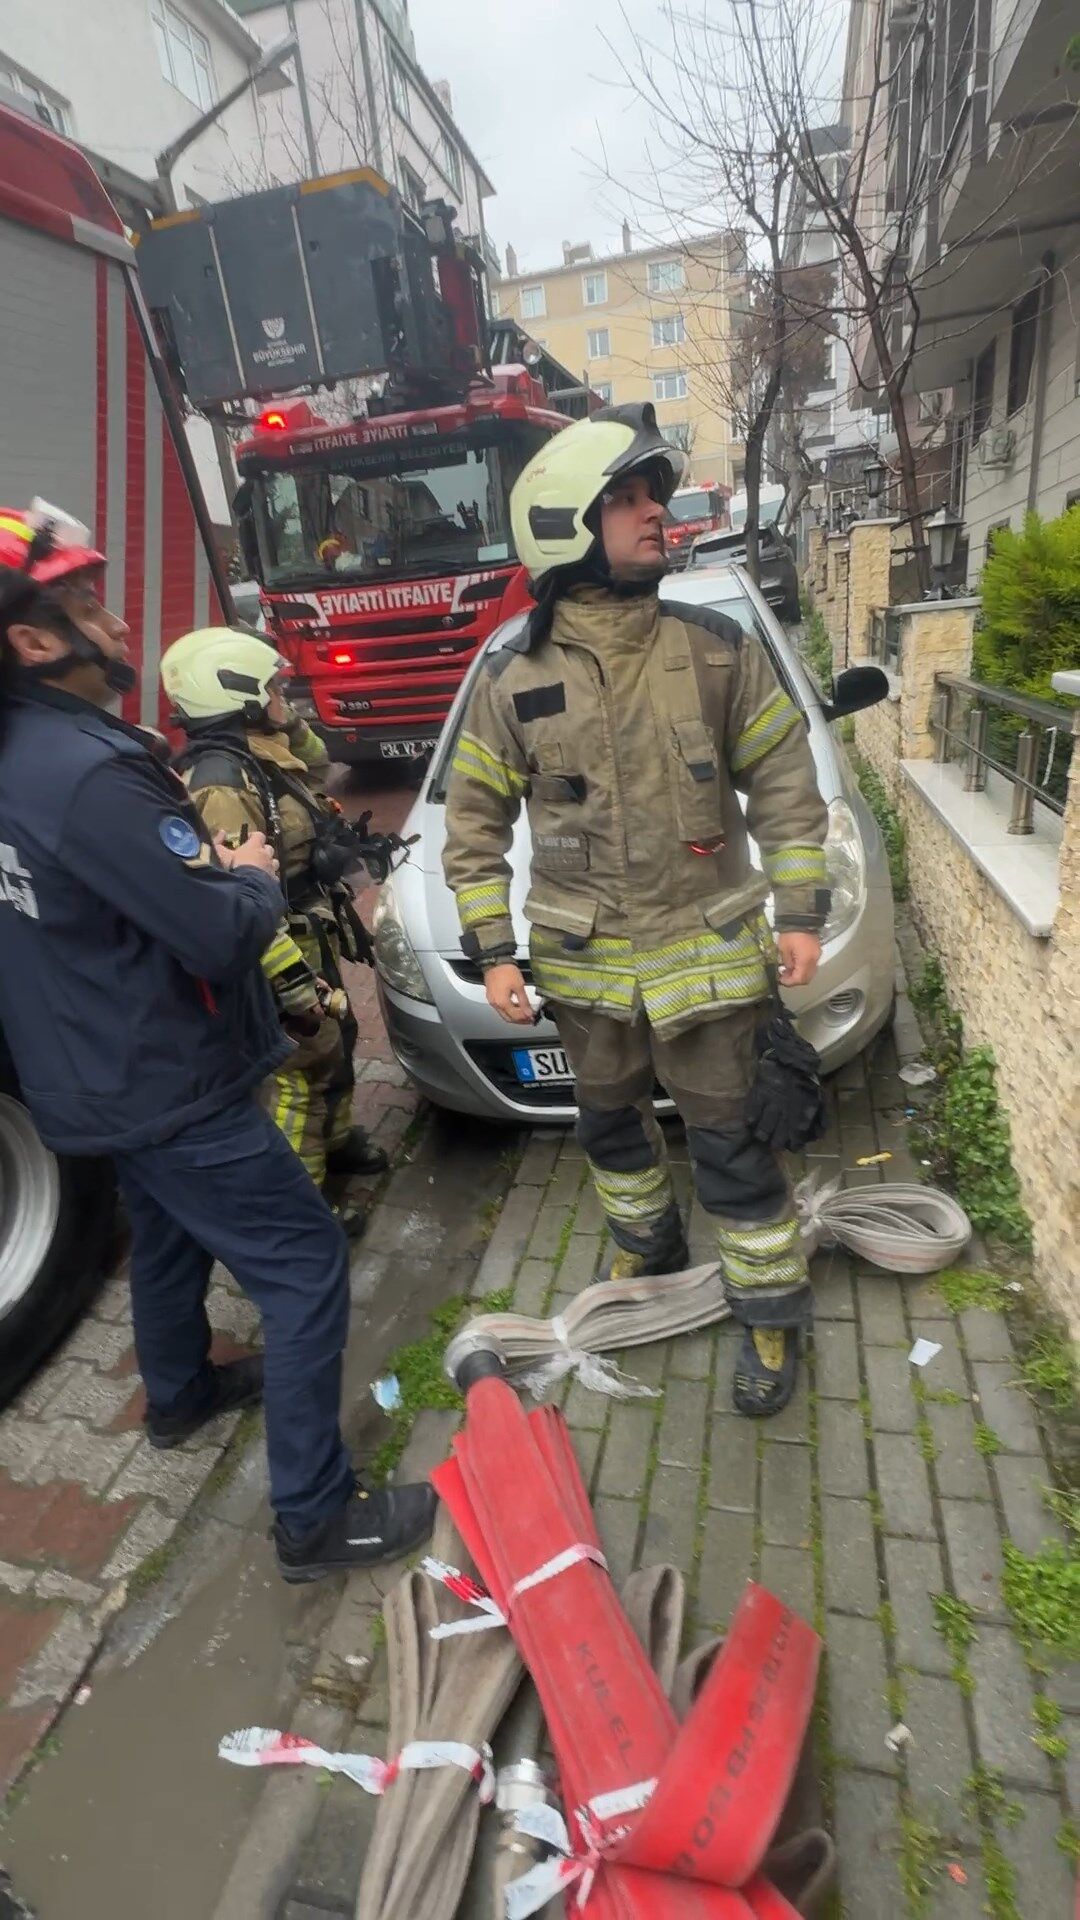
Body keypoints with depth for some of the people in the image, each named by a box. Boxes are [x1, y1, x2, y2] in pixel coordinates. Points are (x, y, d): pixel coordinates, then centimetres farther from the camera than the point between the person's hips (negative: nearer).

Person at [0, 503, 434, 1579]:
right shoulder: (89, 771, -28)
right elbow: (222, 937, -27)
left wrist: (211, 867, 2)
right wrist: (255, 878, -8)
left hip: (97, 1076, 10)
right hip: (165, 1089, -10)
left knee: (167, 1236, 29)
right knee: (305, 1268, 0)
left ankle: (178, 1396, 53)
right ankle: (315, 1518, 13)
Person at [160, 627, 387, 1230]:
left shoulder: (261, 756, 5)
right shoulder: (221, 782, -25)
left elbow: (317, 768, 26)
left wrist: (290, 723, 6)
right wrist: (294, 983, -29)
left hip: (311, 942, 10)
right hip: (283, 954, -10)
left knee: (338, 1039, 23)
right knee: (305, 1066, 0)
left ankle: (337, 1140, 45)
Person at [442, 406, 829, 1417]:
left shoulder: (716, 648, -5)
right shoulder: (514, 677, -6)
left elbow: (783, 783, 0)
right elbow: (473, 822, 0)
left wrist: (802, 912, -4)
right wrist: (494, 952, -5)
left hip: (706, 950, -1)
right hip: (582, 957, 2)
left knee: (729, 1138, 6)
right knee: (610, 1122, 20)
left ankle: (771, 1310, 28)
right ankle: (647, 1243, 48)